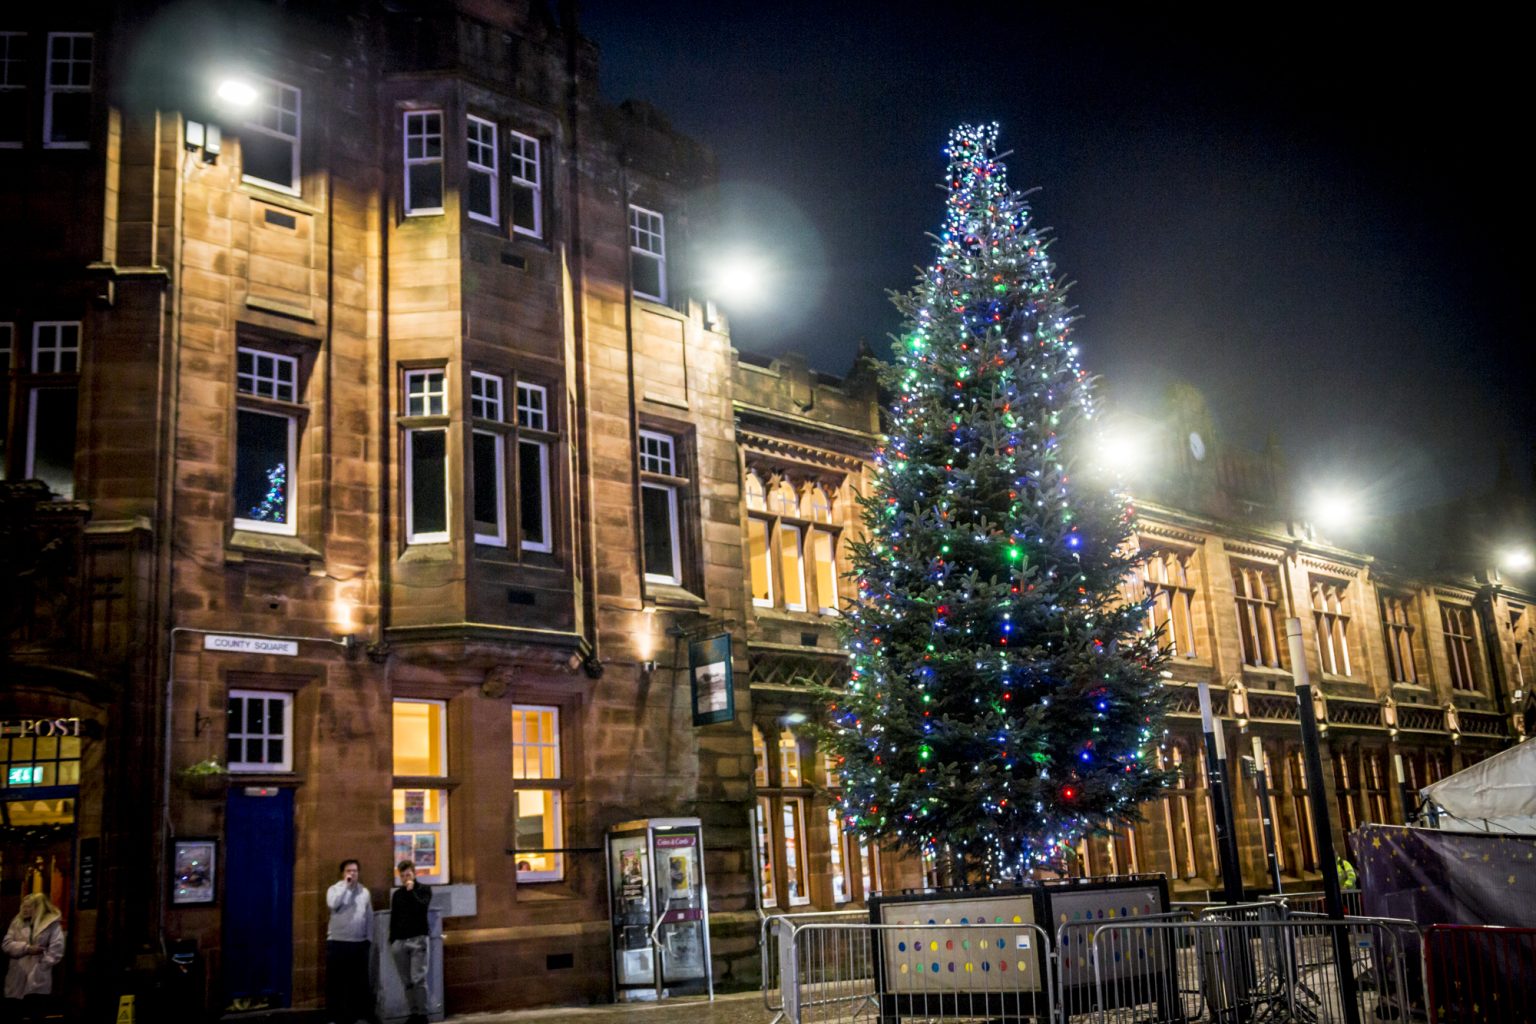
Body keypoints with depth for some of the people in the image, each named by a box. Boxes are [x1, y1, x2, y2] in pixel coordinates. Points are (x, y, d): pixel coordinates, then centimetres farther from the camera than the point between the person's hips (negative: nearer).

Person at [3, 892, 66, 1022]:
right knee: (12, 1016, 9)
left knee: (35, 1016, -1)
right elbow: (6, 944, 2)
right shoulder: (17, 922, 12)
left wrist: (39, 966, -15)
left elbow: (56, 952, -8)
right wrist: (27, 948, -12)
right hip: (16, 980, 4)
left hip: (38, 981, -4)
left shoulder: (52, 924, -3)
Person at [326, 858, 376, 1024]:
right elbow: (333, 904, -23)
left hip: (359, 943, 3)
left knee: (360, 981, 8)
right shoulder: (335, 889, -1)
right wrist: (346, 885, -19)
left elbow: (369, 916, 12)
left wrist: (369, 937, 9)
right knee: (336, 982, 0)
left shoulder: (364, 891, 8)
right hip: (337, 942, -3)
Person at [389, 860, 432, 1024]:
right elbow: (393, 919, 16)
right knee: (407, 982, 2)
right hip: (400, 941, 3)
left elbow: (422, 908, -12)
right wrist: (392, 940, 9)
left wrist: (411, 891, -11)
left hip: (418, 939, -3)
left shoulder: (424, 889, 5)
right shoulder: (397, 894, 14)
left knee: (418, 979, -9)